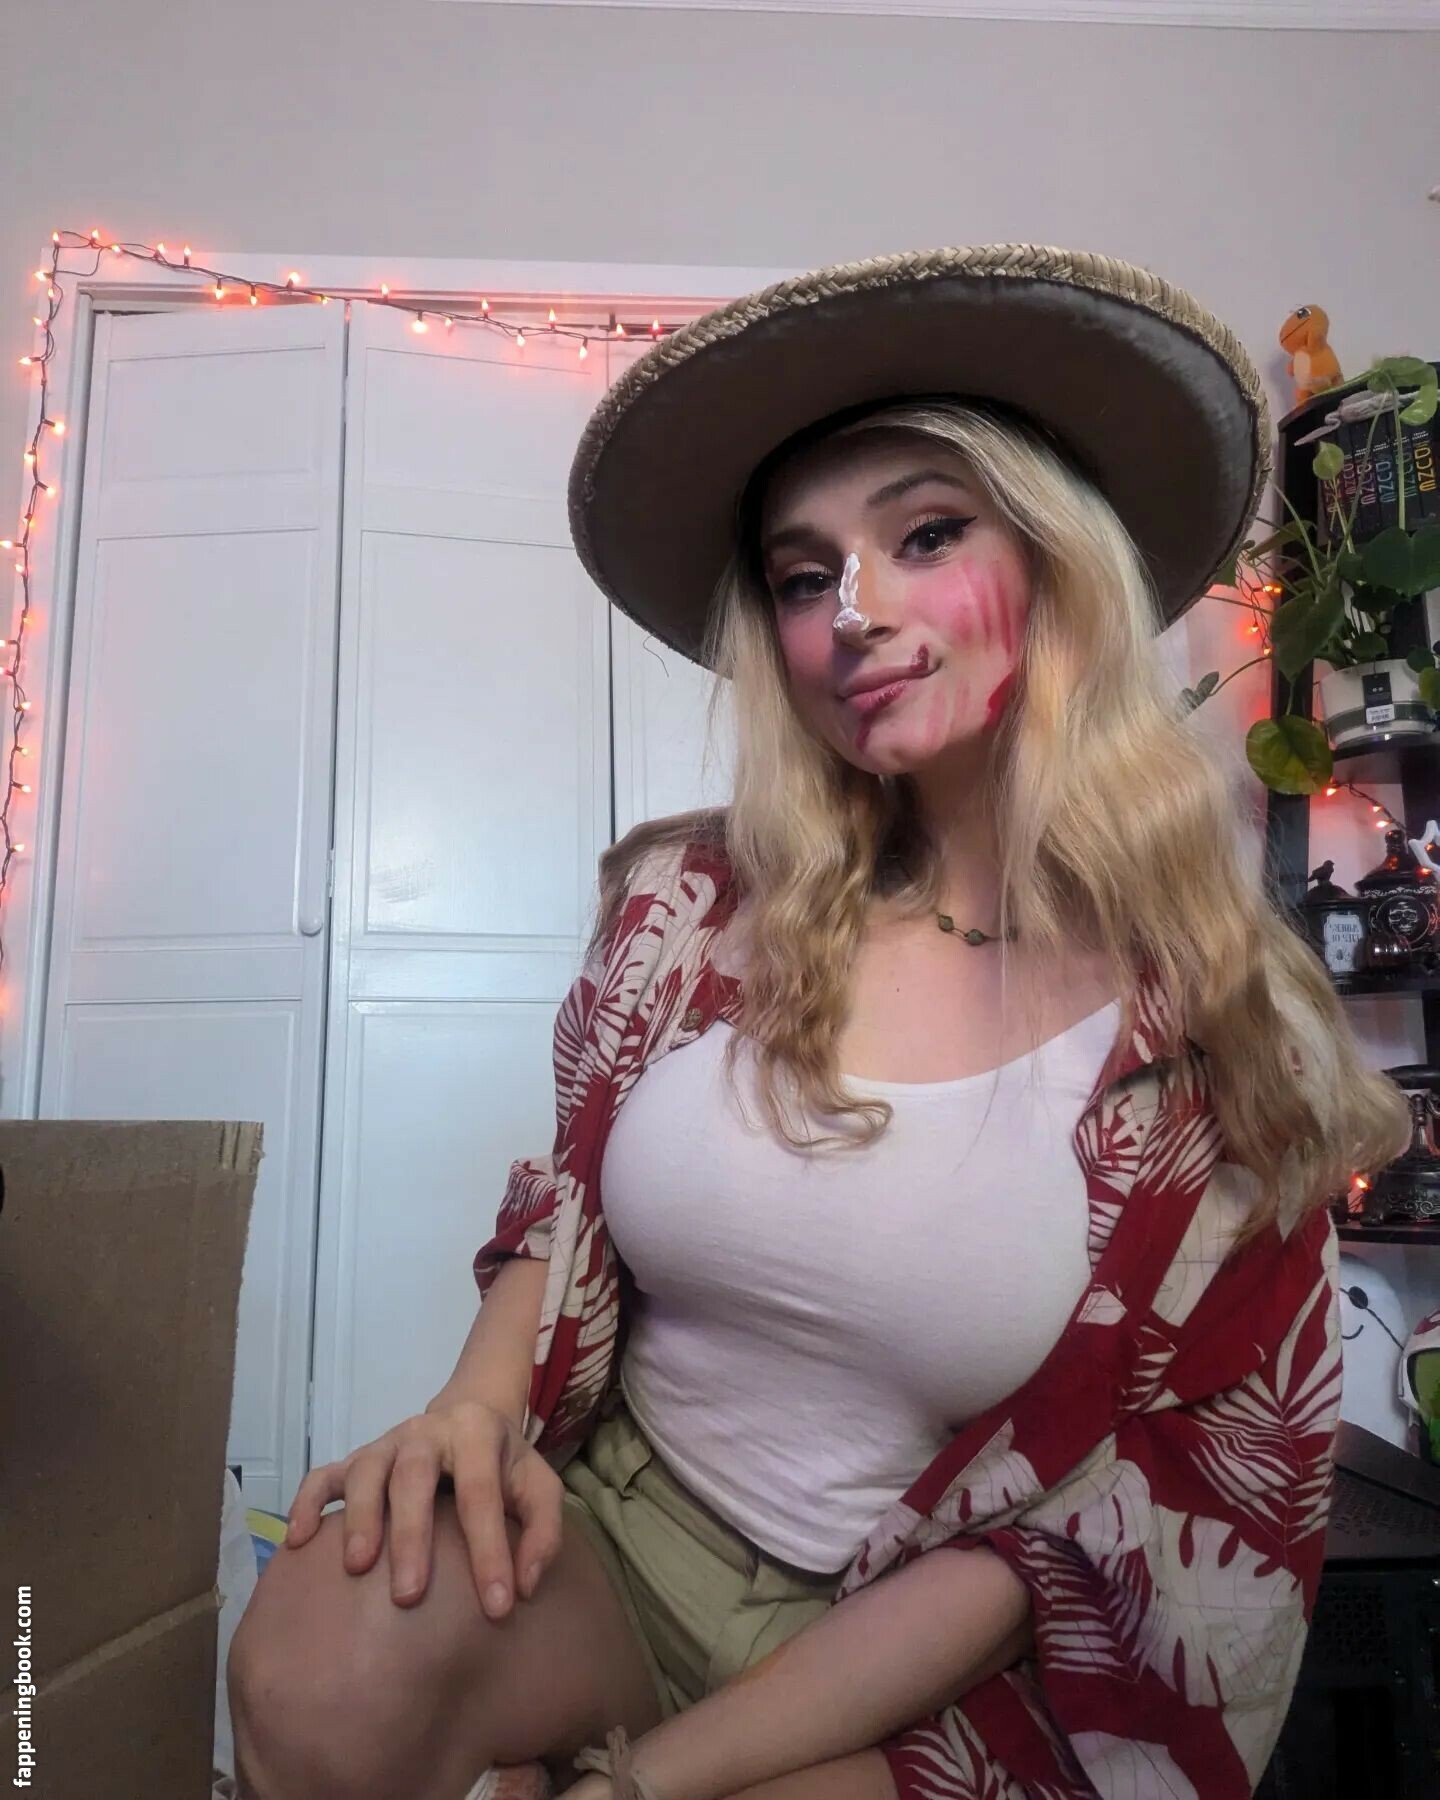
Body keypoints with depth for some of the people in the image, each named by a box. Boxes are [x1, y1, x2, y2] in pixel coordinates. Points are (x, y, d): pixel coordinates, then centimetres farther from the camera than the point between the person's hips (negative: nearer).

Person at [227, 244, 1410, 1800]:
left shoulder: (1219, 1039, -12)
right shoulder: (691, 899, -7)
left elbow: (1082, 1530, -10)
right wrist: (480, 1403, -15)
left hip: (905, 1664, -1)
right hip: (596, 1531, 2)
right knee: (331, 1647, -29)